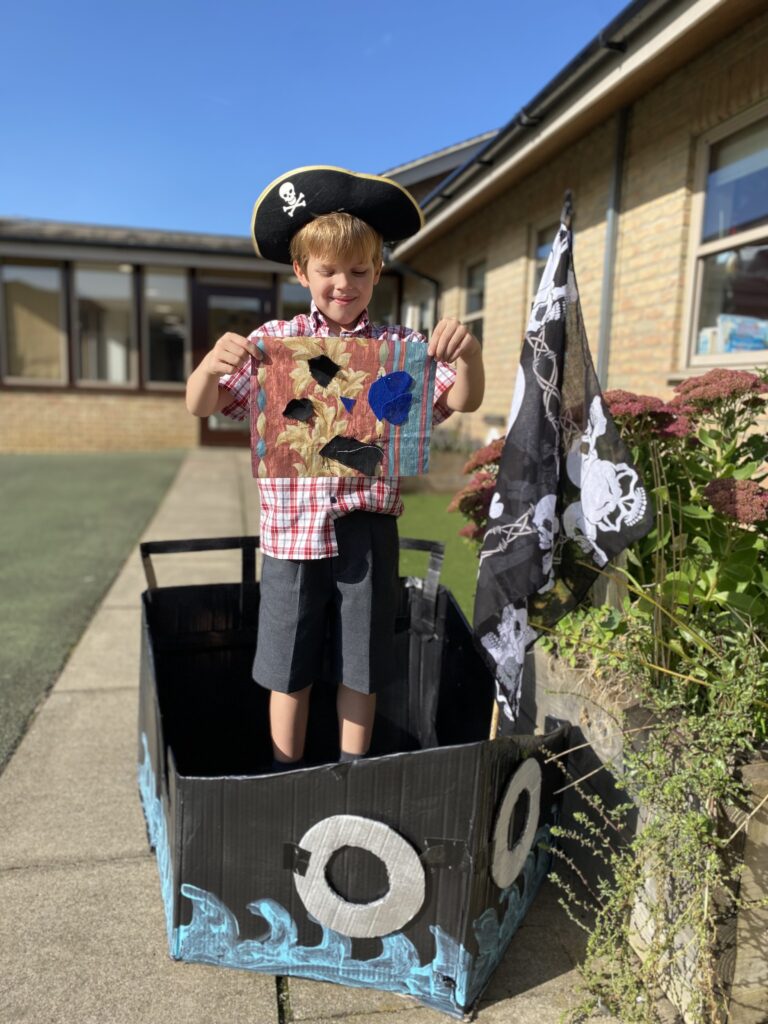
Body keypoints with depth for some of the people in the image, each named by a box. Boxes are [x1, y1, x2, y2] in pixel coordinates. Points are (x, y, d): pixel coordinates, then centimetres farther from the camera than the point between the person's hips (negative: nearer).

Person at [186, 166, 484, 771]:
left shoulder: (400, 347, 1)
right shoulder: (275, 341, 1)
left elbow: (464, 401, -5)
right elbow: (201, 406, 1)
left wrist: (469, 354, -26)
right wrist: (210, 365, -21)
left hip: (367, 533, 0)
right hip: (293, 530, 0)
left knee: (361, 669, 14)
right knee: (288, 672, 12)